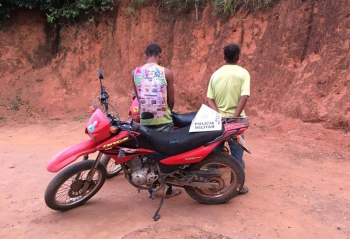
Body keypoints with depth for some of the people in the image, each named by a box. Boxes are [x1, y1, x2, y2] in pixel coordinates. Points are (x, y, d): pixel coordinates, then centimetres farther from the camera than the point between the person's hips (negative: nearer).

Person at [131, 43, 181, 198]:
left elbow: (138, 96, 10)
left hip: (144, 121, 3)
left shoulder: (135, 73, 1)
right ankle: (169, 189, 23)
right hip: (163, 121, -3)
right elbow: (171, 100, 0)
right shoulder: (167, 73, -7)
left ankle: (150, 189, 27)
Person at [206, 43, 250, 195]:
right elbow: (244, 97, -18)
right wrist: (235, 117, -17)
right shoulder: (243, 73, -5)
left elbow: (209, 99, -3)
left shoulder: (216, 74, 5)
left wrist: (218, 115, -10)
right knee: (237, 155, 7)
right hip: (235, 119, -3)